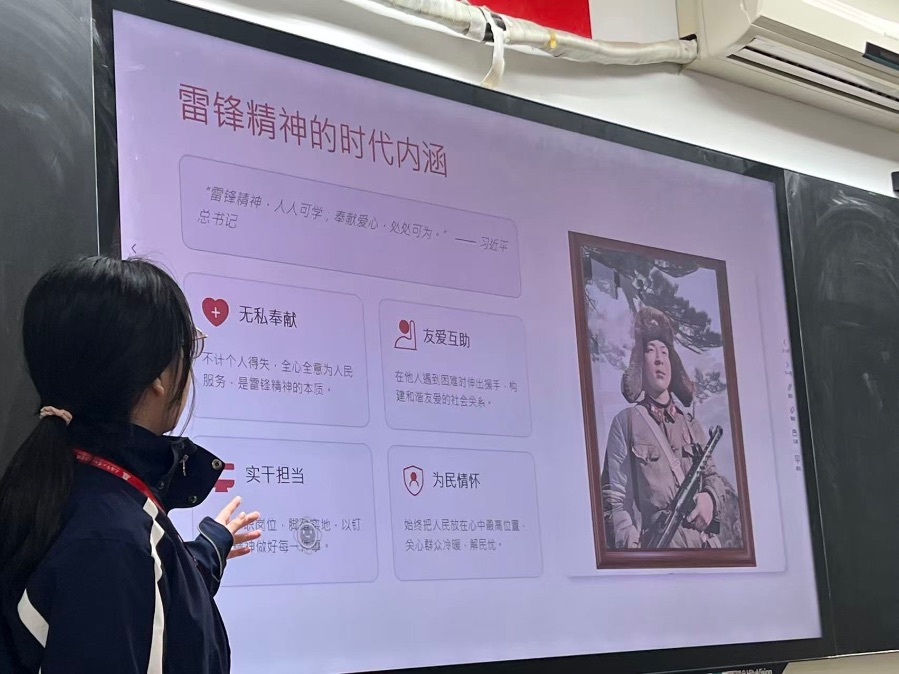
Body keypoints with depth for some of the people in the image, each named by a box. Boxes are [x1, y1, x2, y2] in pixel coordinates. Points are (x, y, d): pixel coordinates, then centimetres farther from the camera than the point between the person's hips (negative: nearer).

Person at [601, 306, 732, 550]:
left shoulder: (691, 425, 24)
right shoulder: (626, 422, 9)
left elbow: (714, 477, 25)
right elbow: (615, 500, 2)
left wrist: (710, 498, 1)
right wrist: (631, 547, -14)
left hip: (705, 548, 4)